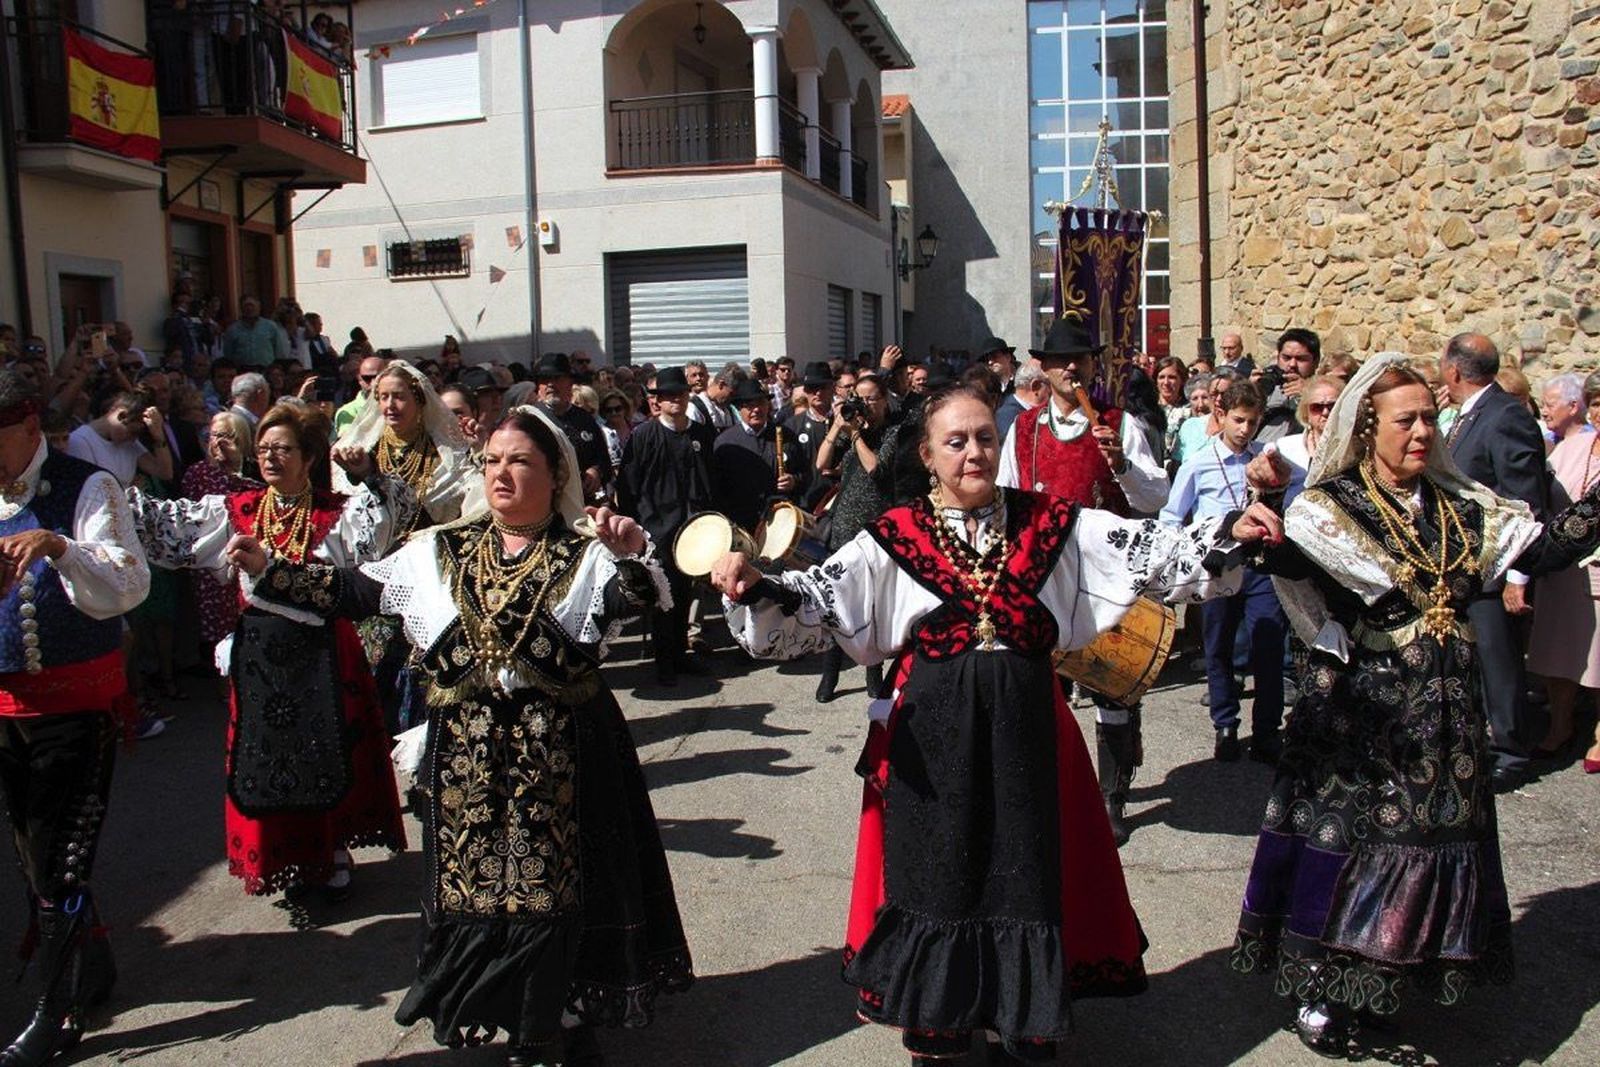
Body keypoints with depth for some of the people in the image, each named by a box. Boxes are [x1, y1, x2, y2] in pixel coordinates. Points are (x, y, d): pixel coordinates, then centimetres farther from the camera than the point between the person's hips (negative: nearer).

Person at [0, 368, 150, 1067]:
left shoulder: (85, 488, -9)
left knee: (61, 853, -5)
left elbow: (130, 588, -20)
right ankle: (92, 966, 37)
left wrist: (58, 547, -35)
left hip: (78, 696, -6)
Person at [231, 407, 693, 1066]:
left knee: (555, 886, 2)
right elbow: (352, 591, 10)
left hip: (559, 755, -3)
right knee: (473, 884, 9)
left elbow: (636, 596, -20)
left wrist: (632, 553, -41)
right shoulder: (440, 551, 11)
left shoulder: (587, 555, 0)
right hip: (466, 755, 4)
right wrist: (265, 569, 2)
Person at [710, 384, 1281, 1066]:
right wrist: (753, 587, -23)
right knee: (934, 876, 8)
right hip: (930, 735, -1)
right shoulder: (894, 537, 0)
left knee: (1028, 876, 9)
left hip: (1024, 729, 1)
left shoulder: (1049, 523, 3)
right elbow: (812, 601, -5)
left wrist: (1230, 532, -15)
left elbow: (1150, 549, -1)